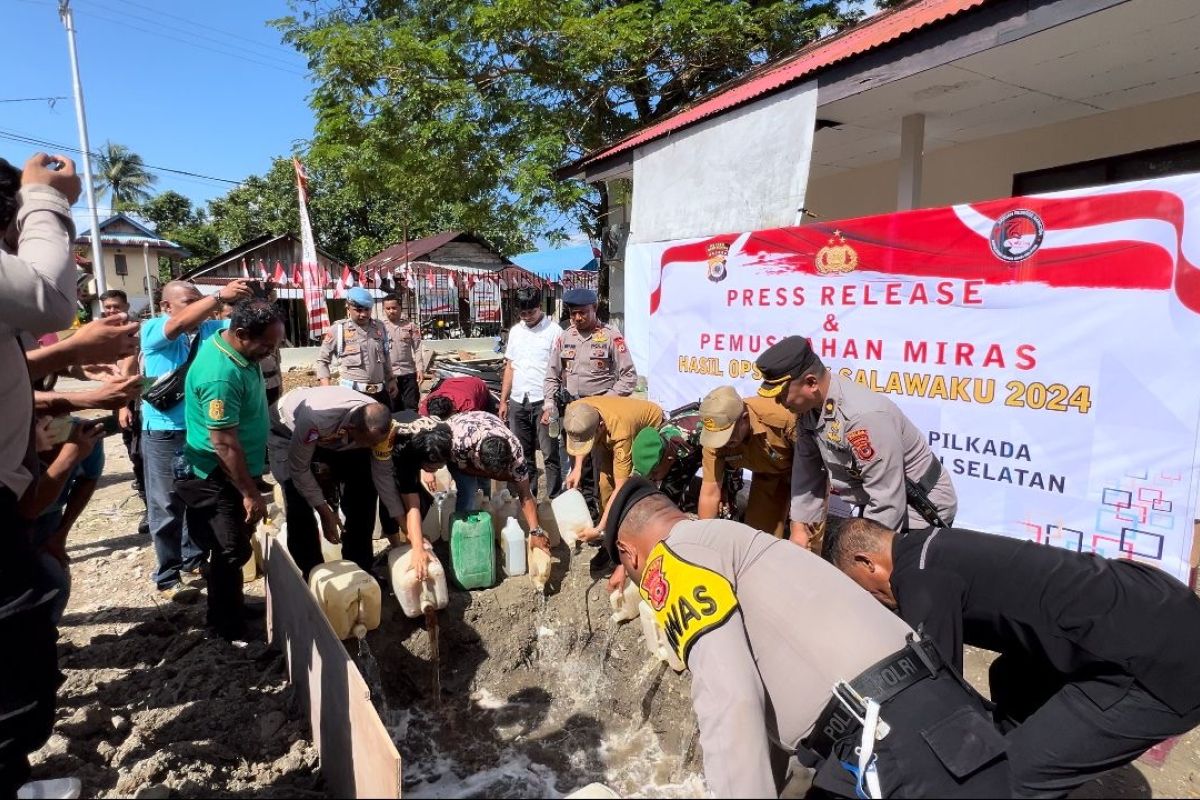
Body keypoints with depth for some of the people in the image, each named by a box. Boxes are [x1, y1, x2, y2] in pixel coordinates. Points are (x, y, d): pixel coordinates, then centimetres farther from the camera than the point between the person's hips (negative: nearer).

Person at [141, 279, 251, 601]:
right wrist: (220, 296, -37)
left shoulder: (210, 328, 5)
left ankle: (194, 561, 33)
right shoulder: (153, 329, -8)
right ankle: (168, 578, 14)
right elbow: (179, 324, -28)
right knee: (167, 507, 4)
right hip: (164, 432, -5)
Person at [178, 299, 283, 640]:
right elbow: (224, 443, -29)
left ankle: (225, 617, 38)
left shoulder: (238, 350, -1)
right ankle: (229, 632, 18)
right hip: (220, 478, -10)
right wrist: (250, 494, -23)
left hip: (237, 469, 10)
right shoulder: (221, 375, -32)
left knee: (234, 549, 21)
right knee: (230, 554, 2)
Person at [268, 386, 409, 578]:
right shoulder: (316, 418, -45)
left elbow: (383, 474, -17)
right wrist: (325, 512, -25)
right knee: (299, 505, -19)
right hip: (288, 433, -4)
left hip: (338, 439, 4)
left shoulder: (379, 424, -30)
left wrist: (405, 525, -16)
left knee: (364, 490, -6)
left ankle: (358, 569, 9)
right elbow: (299, 469, -29)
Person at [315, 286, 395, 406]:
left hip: (380, 392, 4)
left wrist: (391, 379, 18)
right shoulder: (339, 329, -3)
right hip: (351, 392, -4)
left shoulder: (379, 327, 10)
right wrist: (327, 390, -7)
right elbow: (322, 360, 2)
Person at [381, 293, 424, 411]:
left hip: (409, 372, 0)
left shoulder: (410, 325, 3)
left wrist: (420, 369, -6)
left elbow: (417, 348, 2)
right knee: (393, 409, 8)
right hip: (389, 373, 0)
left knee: (412, 408, 6)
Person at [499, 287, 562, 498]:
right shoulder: (515, 331, 12)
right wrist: (503, 400, 12)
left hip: (542, 401, -6)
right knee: (523, 454, 13)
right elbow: (509, 367, 16)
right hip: (517, 402, 6)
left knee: (550, 454, -1)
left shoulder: (553, 330, -6)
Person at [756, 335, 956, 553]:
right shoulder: (810, 406, -9)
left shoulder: (864, 416, -35)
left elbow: (888, 503, -31)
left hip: (920, 511, -8)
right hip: (878, 503, 8)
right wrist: (799, 530, 1)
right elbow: (806, 471, 1)